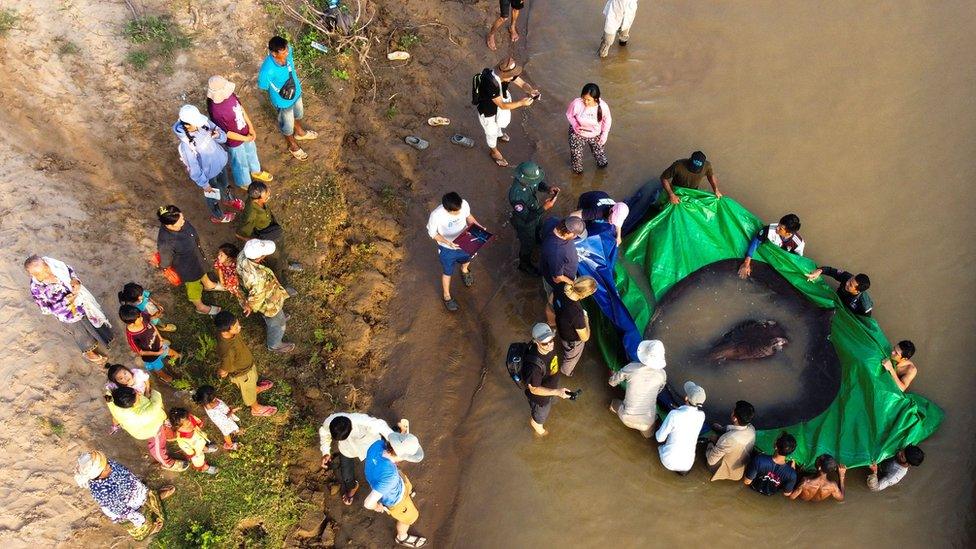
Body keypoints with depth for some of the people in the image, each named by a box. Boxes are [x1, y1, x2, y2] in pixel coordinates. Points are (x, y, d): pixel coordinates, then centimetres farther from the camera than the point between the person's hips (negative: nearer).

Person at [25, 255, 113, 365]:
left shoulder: (53, 264, -24)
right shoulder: (37, 289, -34)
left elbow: (69, 270, -4)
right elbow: (46, 309, -22)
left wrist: (75, 280, -24)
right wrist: (65, 302, -32)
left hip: (79, 299, 4)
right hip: (67, 313, -4)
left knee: (91, 317, 31)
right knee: (81, 334, 23)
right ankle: (88, 352, 54)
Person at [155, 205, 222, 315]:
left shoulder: (180, 220, -26)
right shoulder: (165, 242, -45)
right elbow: (165, 263, -25)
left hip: (196, 255, 6)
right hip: (188, 269, -6)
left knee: (203, 272, 37)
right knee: (194, 287, 25)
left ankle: (207, 284, 71)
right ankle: (200, 307, 55)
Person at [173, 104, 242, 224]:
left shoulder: (203, 122, -22)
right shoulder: (186, 145, -38)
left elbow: (223, 137, -7)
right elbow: (193, 169, -25)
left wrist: (218, 135, -30)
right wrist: (204, 184, -13)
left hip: (221, 162, 5)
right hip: (209, 173, -5)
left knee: (224, 184, 34)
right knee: (212, 195, 24)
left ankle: (227, 199, 67)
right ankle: (217, 216, 54)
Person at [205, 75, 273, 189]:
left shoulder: (228, 94, -20)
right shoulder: (215, 111, -39)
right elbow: (226, 133, -27)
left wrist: (250, 127, -3)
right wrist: (245, 139, -17)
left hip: (246, 132, 6)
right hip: (235, 141, -6)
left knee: (251, 152, 32)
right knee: (241, 163, 22)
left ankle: (256, 171, 62)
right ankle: (244, 183, 51)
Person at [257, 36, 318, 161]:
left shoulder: (287, 51, -27)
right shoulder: (267, 70, -42)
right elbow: (262, 86, -22)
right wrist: (280, 91, -19)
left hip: (296, 92, 6)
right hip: (283, 101, -6)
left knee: (298, 113, 35)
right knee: (287, 125, 24)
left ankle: (300, 132, 67)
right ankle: (293, 146, 53)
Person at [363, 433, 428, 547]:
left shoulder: (378, 444, -31)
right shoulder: (389, 476, -48)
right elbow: (368, 503, -43)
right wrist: (377, 506, -18)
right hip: (394, 498, -5)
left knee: (407, 488, 36)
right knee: (410, 516, 26)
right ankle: (402, 537, 55)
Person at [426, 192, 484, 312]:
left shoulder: (464, 204, -28)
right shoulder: (436, 215, -39)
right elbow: (432, 233, -20)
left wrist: (477, 226, -19)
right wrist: (448, 242, -33)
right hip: (447, 248, -3)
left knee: (467, 259, 35)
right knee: (447, 272, 22)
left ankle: (464, 271, 72)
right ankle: (446, 296, 51)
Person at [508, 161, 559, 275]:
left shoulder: (526, 178, -27)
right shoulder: (516, 196, -47)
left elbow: (539, 184, -4)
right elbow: (526, 217, -37)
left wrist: (548, 188, -24)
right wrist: (544, 208, -42)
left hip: (535, 214, 7)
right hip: (525, 223, -7)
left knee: (539, 229, 38)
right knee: (528, 245, 22)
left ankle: (538, 239, 74)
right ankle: (524, 265, 53)